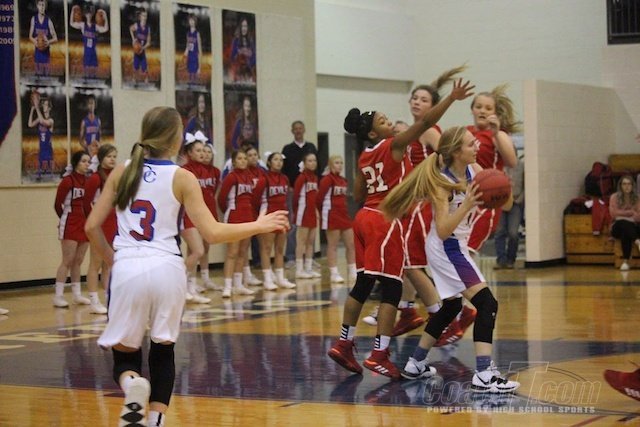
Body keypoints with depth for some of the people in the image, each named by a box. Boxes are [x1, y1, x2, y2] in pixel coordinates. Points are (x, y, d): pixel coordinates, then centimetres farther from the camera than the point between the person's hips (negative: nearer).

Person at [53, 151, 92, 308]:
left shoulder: (88, 181, 7)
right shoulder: (68, 181, -9)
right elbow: (58, 204, -4)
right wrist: (66, 219, 7)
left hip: (84, 224, 6)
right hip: (70, 226, -6)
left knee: (78, 261, 11)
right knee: (68, 261, -6)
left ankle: (77, 295, 17)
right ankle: (58, 296, -3)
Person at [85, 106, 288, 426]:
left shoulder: (121, 173, 8)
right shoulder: (181, 178, 0)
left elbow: (92, 226, 7)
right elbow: (212, 233, -5)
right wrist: (259, 226, 6)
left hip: (127, 269, 1)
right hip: (166, 268, -1)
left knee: (123, 355, 11)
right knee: (163, 350, 19)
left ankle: (131, 384, -23)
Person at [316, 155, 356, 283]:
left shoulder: (343, 180, 12)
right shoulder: (327, 179, -10)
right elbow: (319, 197, -12)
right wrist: (323, 211, 0)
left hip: (344, 214, 8)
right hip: (332, 216, -8)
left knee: (351, 244, 7)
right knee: (333, 245, -1)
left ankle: (352, 273, 14)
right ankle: (333, 274, 3)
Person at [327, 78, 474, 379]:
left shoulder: (365, 158, 13)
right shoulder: (394, 146, -9)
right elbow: (425, 122, -18)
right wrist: (452, 97, -17)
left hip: (365, 218, 8)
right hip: (385, 222, -8)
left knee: (363, 285, 15)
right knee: (391, 288, -7)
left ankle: (343, 343, 19)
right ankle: (379, 355, -11)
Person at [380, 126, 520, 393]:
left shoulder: (473, 170, -1)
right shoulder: (442, 182, -22)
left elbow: (504, 202, -3)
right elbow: (443, 230, -28)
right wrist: (466, 205, -38)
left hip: (455, 248, 9)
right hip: (447, 249, -9)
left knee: (451, 307, 22)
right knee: (487, 304, -16)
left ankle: (415, 365, 32)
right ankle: (483, 376, -21)